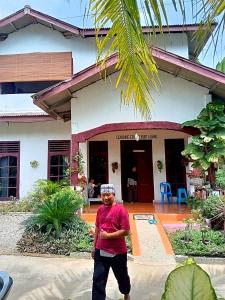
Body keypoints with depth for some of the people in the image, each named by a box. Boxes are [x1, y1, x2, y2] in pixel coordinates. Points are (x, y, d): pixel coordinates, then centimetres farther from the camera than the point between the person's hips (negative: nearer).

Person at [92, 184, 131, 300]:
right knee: (98, 279, 6)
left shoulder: (120, 209, -17)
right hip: (100, 251, 4)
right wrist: (94, 246, 14)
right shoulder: (100, 209, 2)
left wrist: (108, 235, -21)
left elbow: (126, 231, -19)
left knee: (122, 277, 20)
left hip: (117, 252, -3)